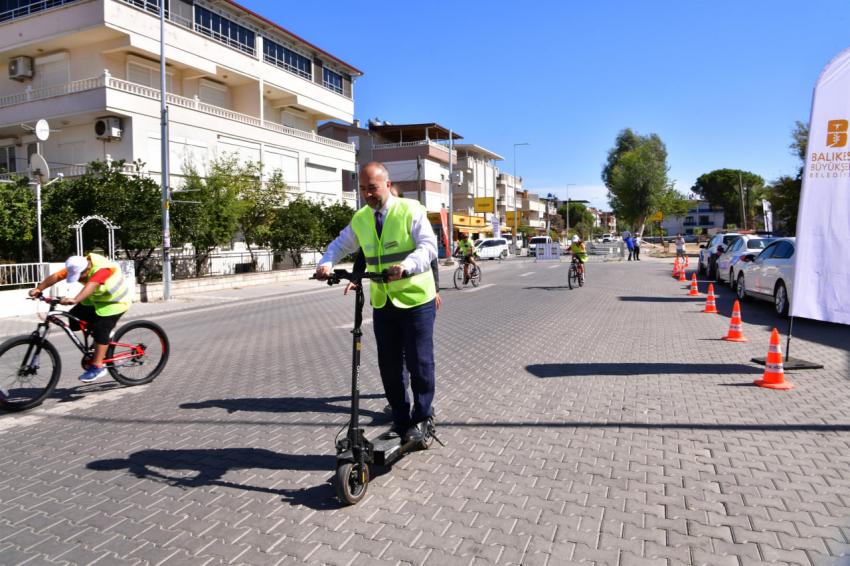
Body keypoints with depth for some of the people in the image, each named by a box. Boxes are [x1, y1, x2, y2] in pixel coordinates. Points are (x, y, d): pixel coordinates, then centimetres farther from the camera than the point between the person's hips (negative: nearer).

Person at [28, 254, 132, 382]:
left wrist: (75, 300, -64)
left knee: (100, 330, -17)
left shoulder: (102, 269, -34)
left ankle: (97, 367, -8)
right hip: (95, 300, 8)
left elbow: (91, 286, -51)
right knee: (73, 319, -5)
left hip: (114, 302, -8)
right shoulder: (77, 268, -12)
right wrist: (39, 289, -34)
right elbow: (56, 276, -20)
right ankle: (102, 338, 16)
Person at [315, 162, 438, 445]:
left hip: (416, 300, -5)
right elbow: (340, 245, 14)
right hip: (382, 303, 5)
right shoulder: (360, 219, 7)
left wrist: (406, 265, -37)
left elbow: (428, 246, -18)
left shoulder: (411, 210, -9)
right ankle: (400, 420, 27)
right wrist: (326, 263, -8)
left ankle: (422, 417, 22)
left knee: (419, 363, 1)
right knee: (389, 367, 10)